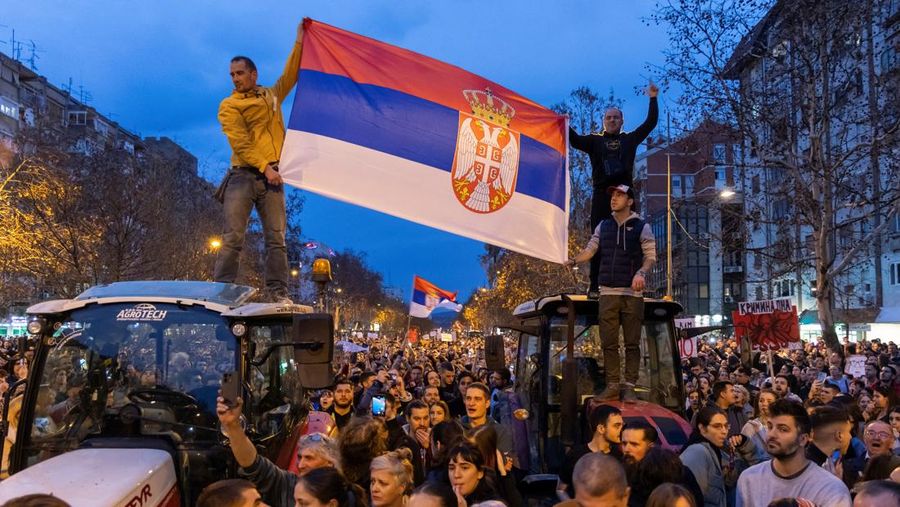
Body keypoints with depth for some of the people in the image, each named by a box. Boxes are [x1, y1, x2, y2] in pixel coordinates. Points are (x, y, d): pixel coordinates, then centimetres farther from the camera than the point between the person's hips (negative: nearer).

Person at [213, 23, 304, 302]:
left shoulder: (271, 96, 19)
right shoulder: (229, 106, 4)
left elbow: (291, 75, 16)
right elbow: (240, 143, -7)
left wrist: (299, 42, 8)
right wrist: (265, 167, -16)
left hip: (271, 177, 4)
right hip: (243, 176, -3)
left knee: (276, 238, -2)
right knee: (233, 238, -10)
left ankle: (279, 293, -3)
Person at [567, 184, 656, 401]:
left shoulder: (641, 227, 3)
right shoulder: (603, 226, 14)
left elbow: (650, 255, -3)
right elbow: (590, 249, 8)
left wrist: (641, 272, -22)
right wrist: (574, 260, -11)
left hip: (632, 293, -3)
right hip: (608, 292, 3)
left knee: (632, 343, 0)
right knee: (609, 342, 3)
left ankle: (629, 387, 3)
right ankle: (612, 386, 8)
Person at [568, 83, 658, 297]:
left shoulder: (630, 139, 18)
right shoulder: (595, 140, 14)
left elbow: (650, 123, 17)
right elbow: (575, 140, 0)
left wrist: (653, 99, 14)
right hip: (602, 195, -1)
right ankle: (594, 285, -3)